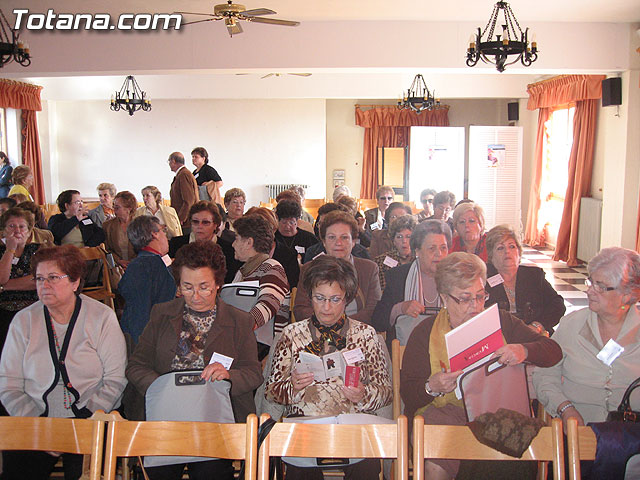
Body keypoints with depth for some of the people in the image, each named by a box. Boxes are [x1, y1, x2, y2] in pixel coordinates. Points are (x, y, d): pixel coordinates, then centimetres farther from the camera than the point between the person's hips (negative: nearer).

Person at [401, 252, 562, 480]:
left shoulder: (500, 321, 11)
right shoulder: (425, 333, 5)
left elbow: (553, 351, 7)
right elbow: (407, 393, 2)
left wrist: (524, 351, -14)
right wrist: (431, 387, -21)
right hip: (444, 412, -2)